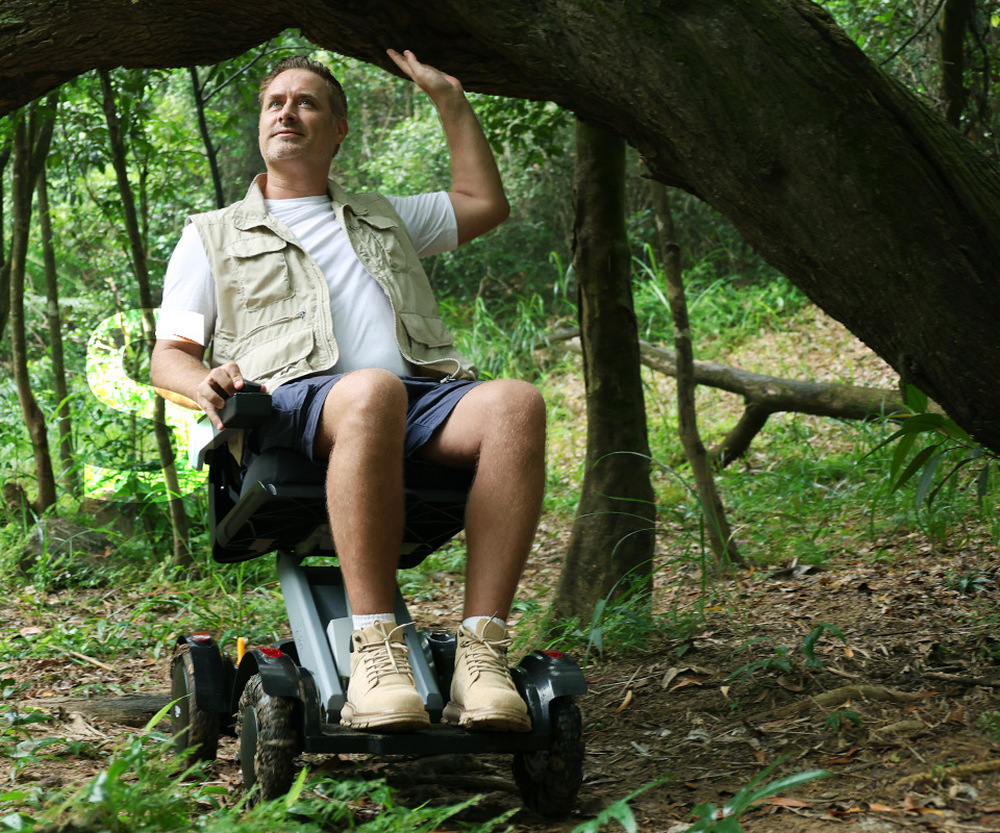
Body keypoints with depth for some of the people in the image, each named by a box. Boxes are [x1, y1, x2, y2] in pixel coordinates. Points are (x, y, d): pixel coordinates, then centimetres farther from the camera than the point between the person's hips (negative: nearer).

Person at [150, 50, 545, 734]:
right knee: (370, 393, -42)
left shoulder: (382, 217, 37)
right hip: (293, 400, -3)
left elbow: (485, 205, 42)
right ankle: (375, 651, -43)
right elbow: (168, 358, 19)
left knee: (515, 403, -33)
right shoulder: (213, 235, 27)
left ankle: (481, 653, -40)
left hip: (424, 394, 3)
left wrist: (449, 98, 40)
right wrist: (205, 382, -6)